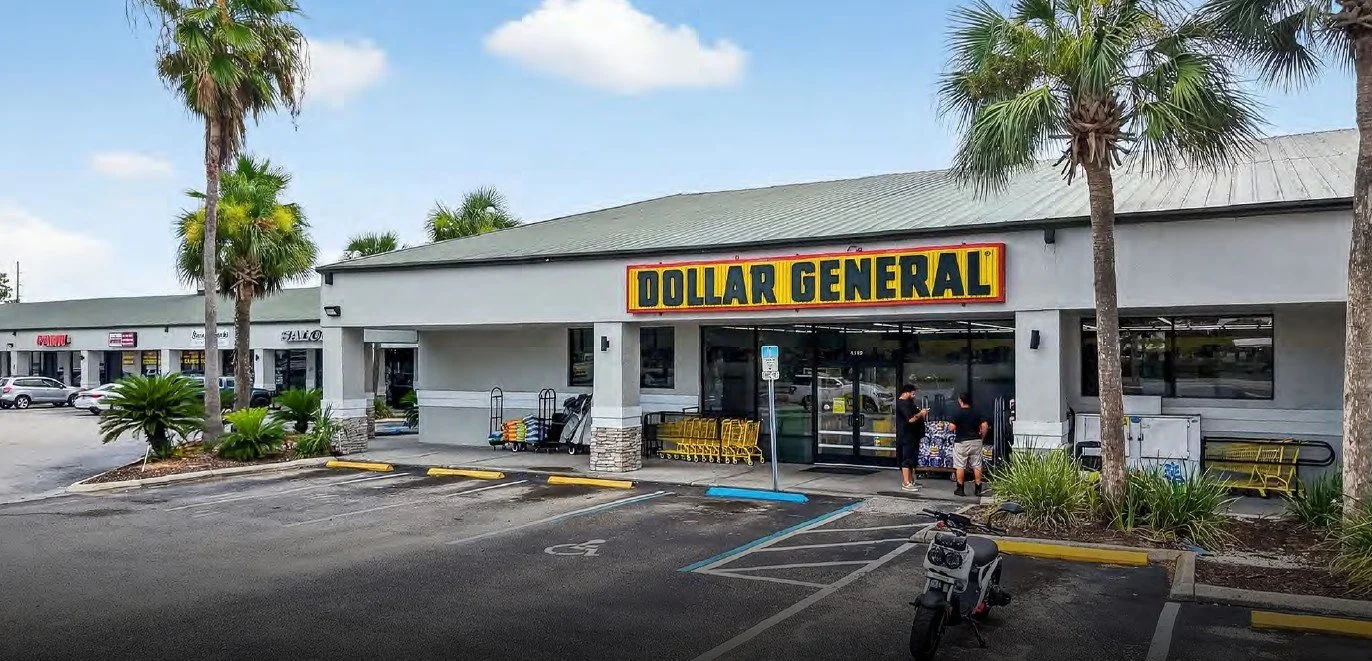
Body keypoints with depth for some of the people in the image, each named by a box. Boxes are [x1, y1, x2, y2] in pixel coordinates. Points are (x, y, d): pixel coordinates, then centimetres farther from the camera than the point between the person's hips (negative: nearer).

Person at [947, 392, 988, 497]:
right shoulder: (977, 413, 4)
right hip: (976, 441, 4)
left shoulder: (958, 413, -10)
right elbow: (985, 426, -1)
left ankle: (960, 489, 4)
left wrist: (949, 425, 6)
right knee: (977, 466, 8)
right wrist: (982, 437, 11)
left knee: (960, 466, 3)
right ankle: (978, 489, 9)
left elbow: (952, 427, -16)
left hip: (962, 442, -4)